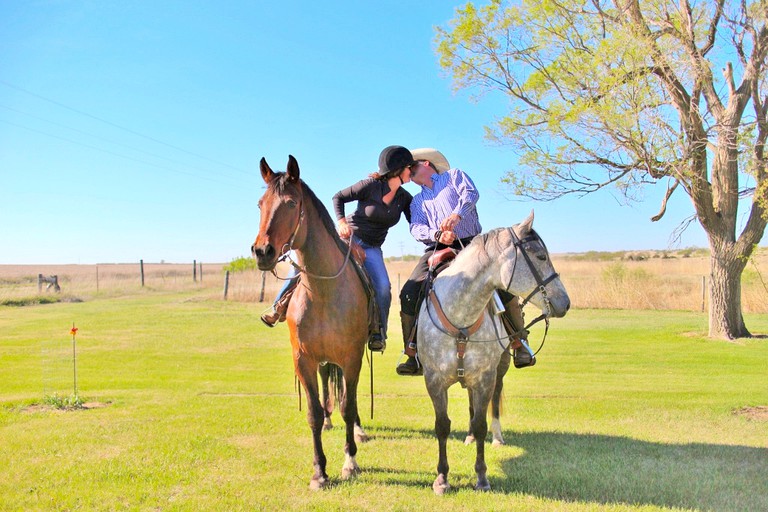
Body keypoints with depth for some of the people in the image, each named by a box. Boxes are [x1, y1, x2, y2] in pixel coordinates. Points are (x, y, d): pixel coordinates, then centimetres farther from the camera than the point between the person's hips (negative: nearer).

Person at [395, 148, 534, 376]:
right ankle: (413, 356, -7)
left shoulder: (454, 175, 16)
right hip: (438, 250, 3)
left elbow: (470, 193, -6)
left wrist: (456, 215, -26)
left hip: (470, 244, -3)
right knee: (409, 293, -16)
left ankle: (520, 346, -9)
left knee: (504, 286, -22)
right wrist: (437, 235, -18)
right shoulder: (417, 201, 24)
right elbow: (416, 227, 5)